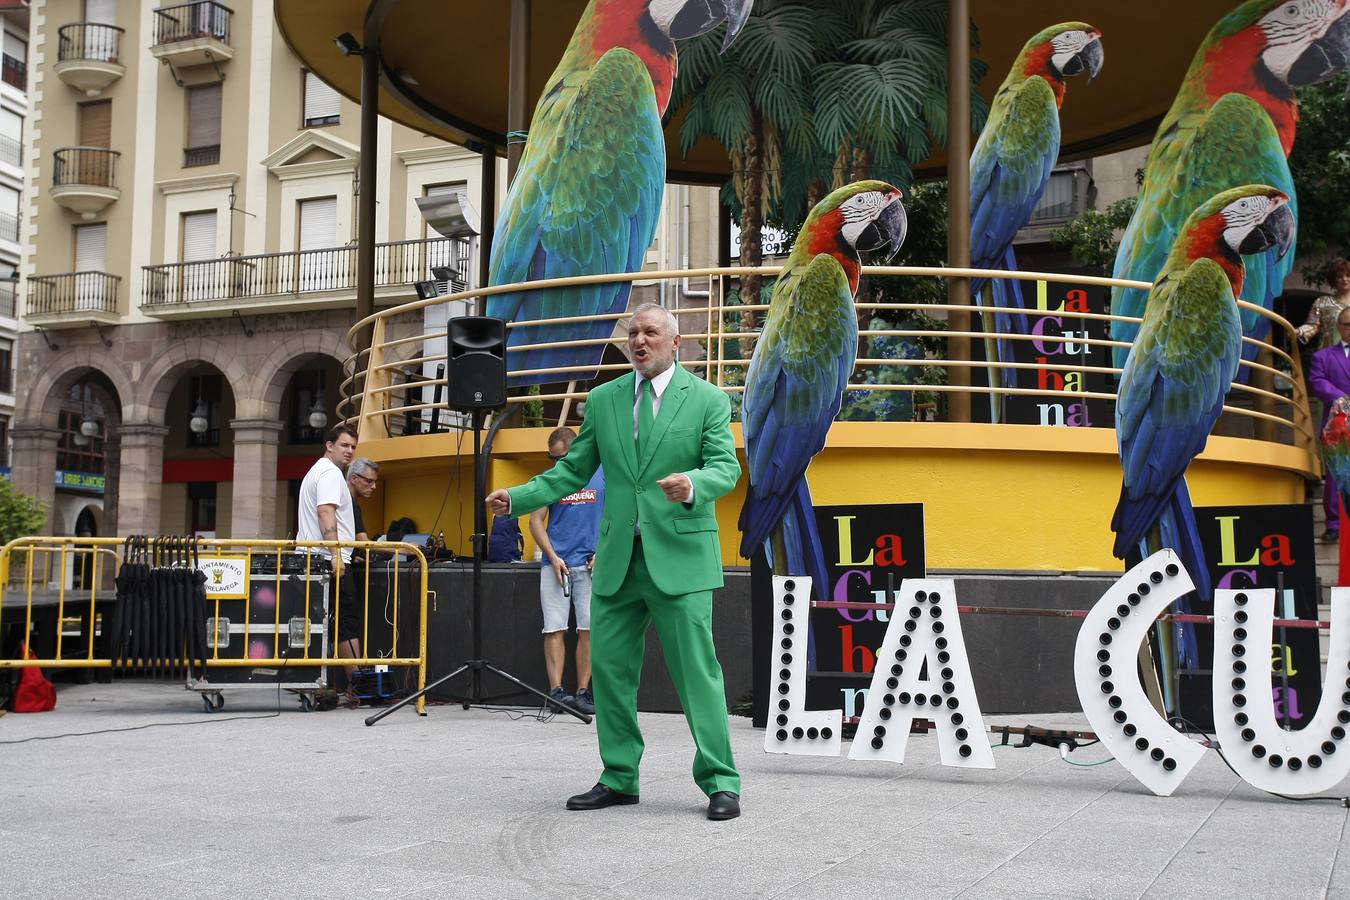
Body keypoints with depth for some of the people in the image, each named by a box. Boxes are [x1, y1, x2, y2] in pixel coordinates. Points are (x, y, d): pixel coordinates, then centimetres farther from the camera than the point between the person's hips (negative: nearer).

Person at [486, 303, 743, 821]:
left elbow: (726, 466, -8)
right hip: (617, 558, 4)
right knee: (610, 668, 7)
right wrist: (518, 499, 1)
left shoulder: (708, 400, 2)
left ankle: (719, 782, 4)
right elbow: (574, 470, 14)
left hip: (680, 556, -4)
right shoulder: (604, 400, 12)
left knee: (697, 670, -5)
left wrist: (693, 484, -30)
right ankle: (619, 779, 19)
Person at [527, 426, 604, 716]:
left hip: (590, 564, 0)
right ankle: (556, 691, -7)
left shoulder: (602, 474, 5)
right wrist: (553, 557, -6)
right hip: (555, 563, 1)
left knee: (589, 629, -2)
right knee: (554, 629, -5)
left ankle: (583, 692, 3)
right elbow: (536, 520, 6)